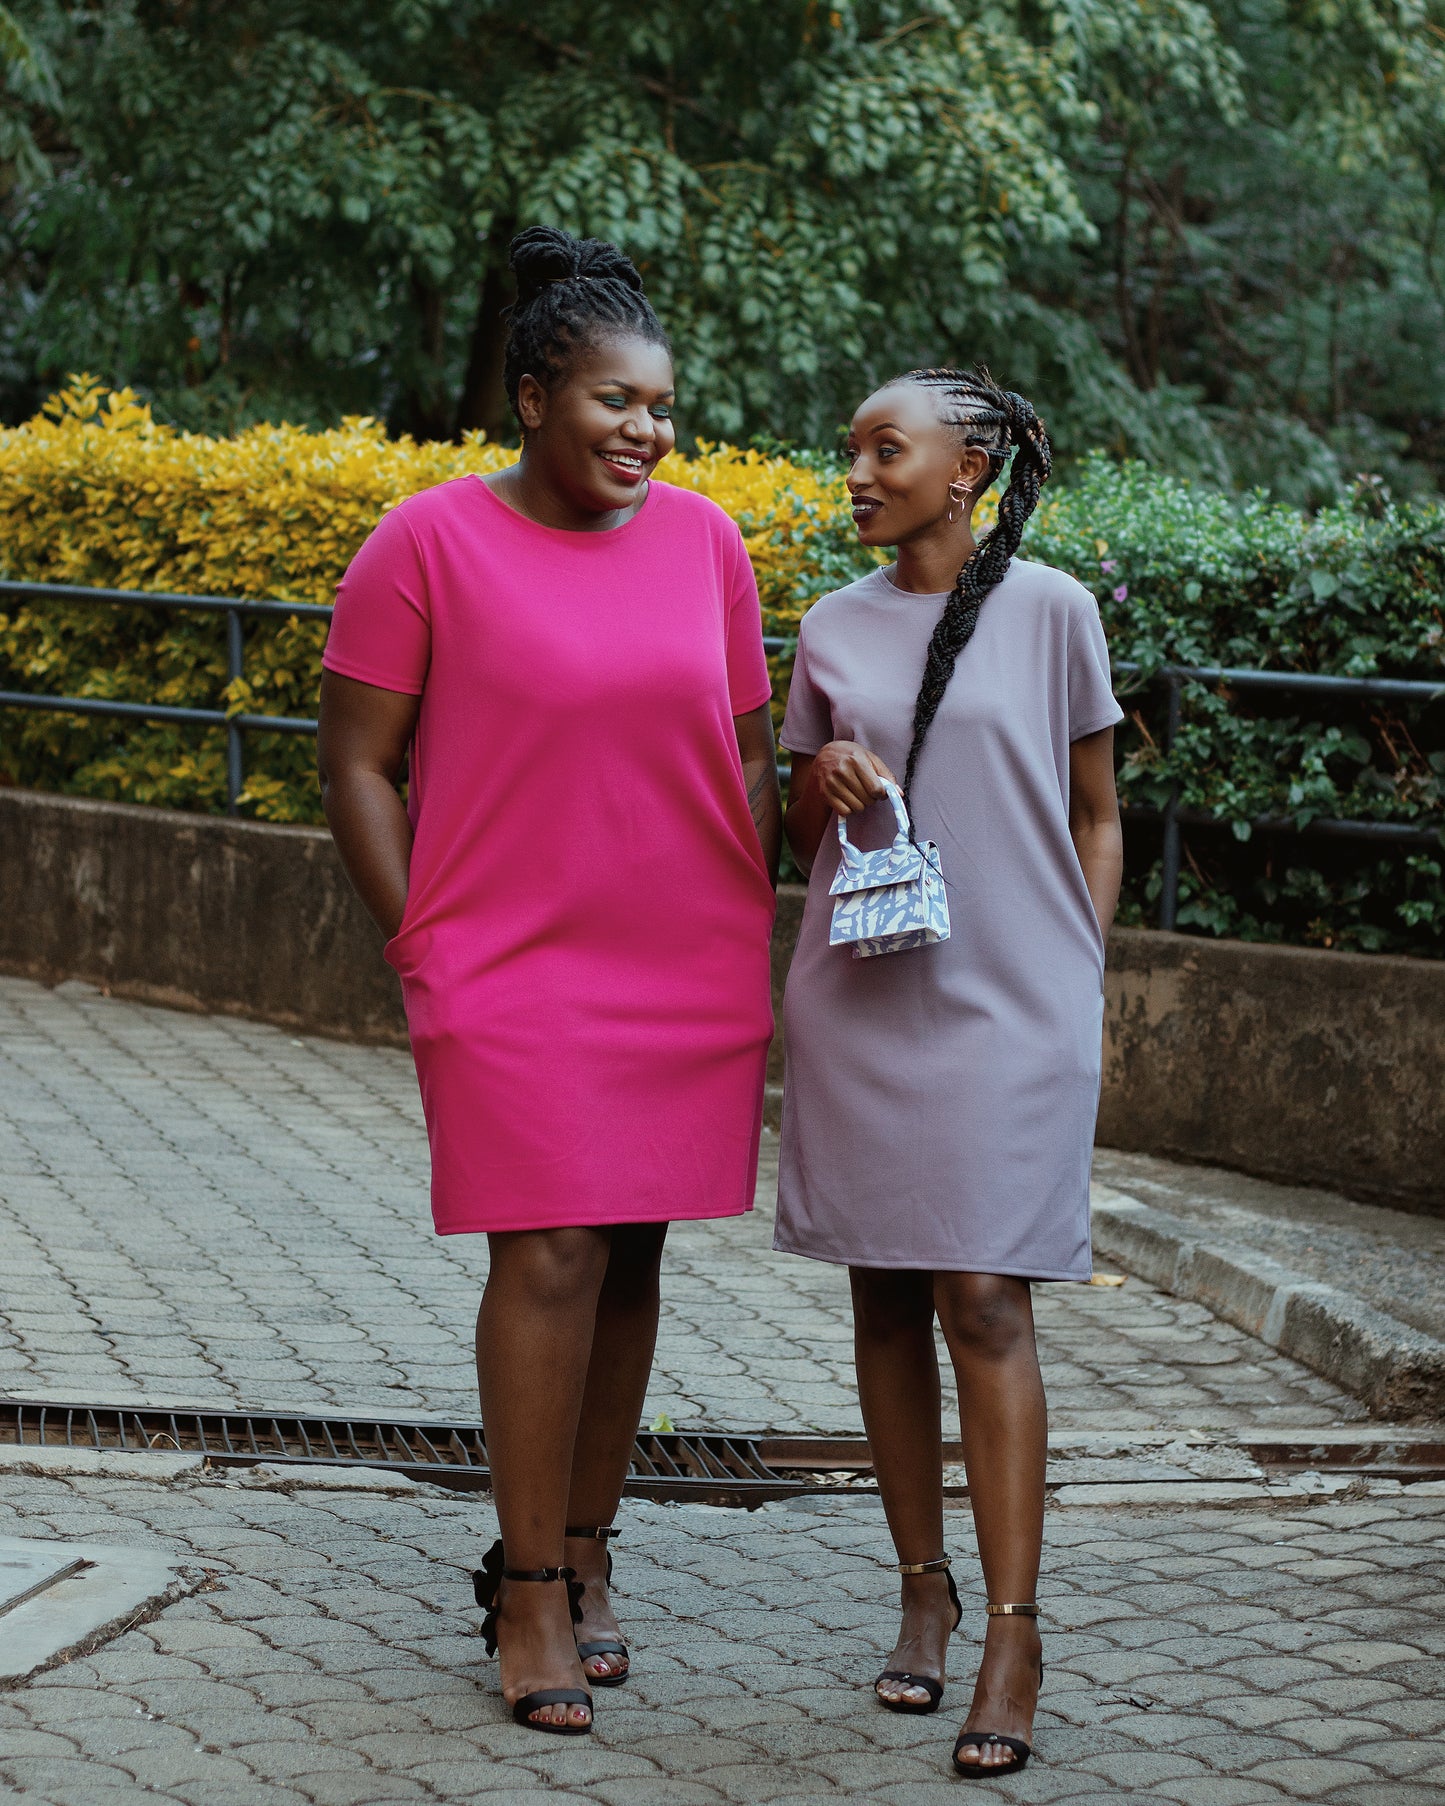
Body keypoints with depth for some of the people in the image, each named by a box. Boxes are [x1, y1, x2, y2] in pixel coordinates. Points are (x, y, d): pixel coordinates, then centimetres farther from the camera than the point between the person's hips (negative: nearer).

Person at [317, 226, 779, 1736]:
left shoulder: (702, 541, 6)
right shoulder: (429, 545, -6)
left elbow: (745, 757, 13)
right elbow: (355, 764, -3)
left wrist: (753, 948, 9)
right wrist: (421, 950, -7)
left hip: (690, 976, 4)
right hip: (515, 972, -4)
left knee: (629, 1259, 10)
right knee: (550, 1259, -9)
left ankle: (584, 1557, 22)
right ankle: (530, 1598, 1)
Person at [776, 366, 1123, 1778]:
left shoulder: (1049, 610, 0)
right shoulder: (832, 628, 8)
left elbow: (1095, 816, 7)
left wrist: (1086, 984, 0)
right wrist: (819, 788, -6)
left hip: (1008, 1001, -4)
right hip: (859, 998, 4)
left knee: (984, 1300, -9)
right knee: (885, 1295, 6)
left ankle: (1013, 1634, -8)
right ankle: (924, 1590, 17)